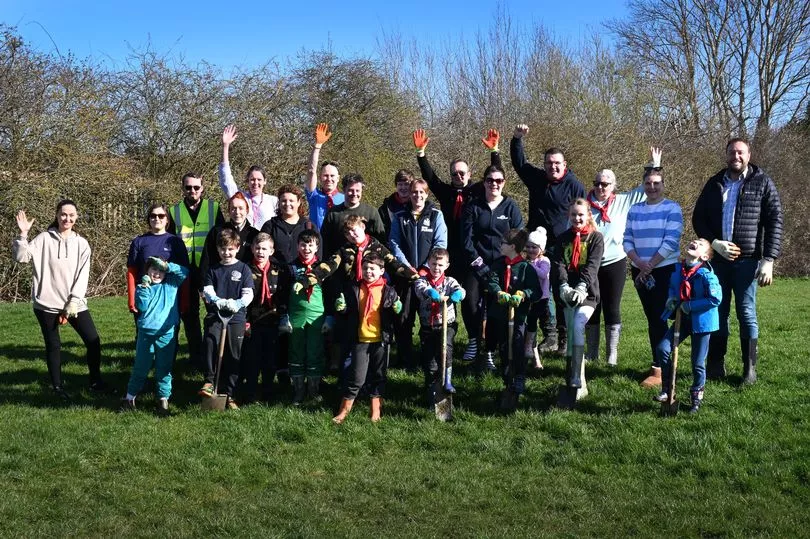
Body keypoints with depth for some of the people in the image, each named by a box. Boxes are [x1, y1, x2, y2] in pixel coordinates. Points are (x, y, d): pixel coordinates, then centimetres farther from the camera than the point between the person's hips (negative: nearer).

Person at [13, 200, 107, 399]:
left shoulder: (81, 243, 3)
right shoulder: (44, 239, -1)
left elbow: (82, 277, -1)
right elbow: (21, 257, -9)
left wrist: (71, 306, -8)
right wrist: (23, 234, -21)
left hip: (74, 304, 2)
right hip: (47, 304, -2)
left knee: (93, 340, 0)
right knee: (53, 345, 6)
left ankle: (96, 381, 17)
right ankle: (57, 386, 21)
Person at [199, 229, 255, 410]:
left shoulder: (243, 269, 5)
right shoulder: (213, 269, 11)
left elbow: (248, 294, -2)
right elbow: (207, 291, 1)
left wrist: (236, 304, -23)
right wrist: (217, 301, -22)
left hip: (236, 316, 0)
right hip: (214, 315, 0)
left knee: (233, 356, 4)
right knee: (211, 342, -28)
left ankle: (228, 395, 13)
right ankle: (209, 382, -20)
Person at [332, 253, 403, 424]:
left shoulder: (388, 291, -1)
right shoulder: (353, 288, 1)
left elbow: (394, 316, 7)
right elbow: (348, 312, 10)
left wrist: (398, 309, -14)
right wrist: (341, 307, -11)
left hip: (380, 340, 1)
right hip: (360, 340, -1)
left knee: (378, 377, 12)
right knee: (356, 377, -1)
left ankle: (376, 410, 25)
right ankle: (344, 410, 12)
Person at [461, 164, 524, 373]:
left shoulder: (510, 206, 7)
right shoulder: (473, 206, 8)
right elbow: (466, 237, 2)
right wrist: (476, 261, -8)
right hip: (477, 264, 0)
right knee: (470, 301, -17)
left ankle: (490, 353, 8)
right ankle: (475, 339, 4)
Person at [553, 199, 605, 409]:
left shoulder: (596, 238, 1)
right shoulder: (563, 239, 11)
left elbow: (592, 265, -12)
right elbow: (558, 264, -2)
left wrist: (581, 287, -28)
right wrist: (564, 286, -20)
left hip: (587, 292, -4)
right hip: (568, 294, 4)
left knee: (577, 326, -25)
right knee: (572, 336, 3)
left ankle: (574, 382, -25)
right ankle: (581, 387, 12)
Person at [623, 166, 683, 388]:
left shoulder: (672, 208, -5)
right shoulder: (634, 210, 9)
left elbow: (671, 242, -13)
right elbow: (627, 240, 5)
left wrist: (649, 266, -13)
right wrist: (639, 263, -11)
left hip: (664, 270, -5)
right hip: (640, 271, 5)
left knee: (658, 318, -8)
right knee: (651, 318, 9)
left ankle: (659, 369, -5)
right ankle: (660, 362, 17)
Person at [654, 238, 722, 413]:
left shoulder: (706, 275, -20)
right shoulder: (678, 270, 0)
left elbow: (715, 299, -22)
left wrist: (690, 305, -20)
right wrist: (671, 298, -1)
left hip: (701, 321, -5)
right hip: (682, 319, 6)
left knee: (698, 362, 4)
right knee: (662, 349, -5)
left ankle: (696, 397, 26)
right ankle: (667, 389, 11)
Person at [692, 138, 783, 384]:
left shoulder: (762, 183, 1)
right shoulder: (714, 184, 10)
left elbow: (775, 221, -3)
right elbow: (698, 218, 10)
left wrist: (769, 260, -11)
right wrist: (715, 243, -7)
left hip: (747, 260, -3)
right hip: (717, 258, 3)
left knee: (746, 314, 0)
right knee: (718, 312, 7)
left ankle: (750, 367, 9)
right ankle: (716, 364, 17)